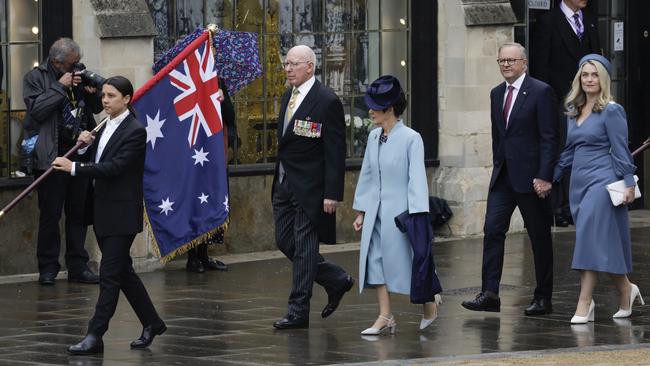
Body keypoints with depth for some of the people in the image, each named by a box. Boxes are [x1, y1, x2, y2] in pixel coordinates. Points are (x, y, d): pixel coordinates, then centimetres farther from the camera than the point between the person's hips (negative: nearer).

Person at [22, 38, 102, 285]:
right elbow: (36, 109, -14)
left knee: (78, 213, 7)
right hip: (51, 156, -5)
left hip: (80, 153, 5)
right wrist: (60, 87, -15)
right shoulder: (35, 77, -1)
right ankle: (48, 269, 5)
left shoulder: (79, 76, 13)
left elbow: (97, 108, 19)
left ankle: (78, 267, 12)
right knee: (50, 214, -1)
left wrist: (92, 92, -2)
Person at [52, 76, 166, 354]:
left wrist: (74, 168, -25)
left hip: (122, 213, -9)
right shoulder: (106, 128, 12)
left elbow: (115, 167, -22)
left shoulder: (135, 131, -14)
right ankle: (151, 323, 26)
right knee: (123, 271, 15)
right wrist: (88, 144, -3)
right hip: (103, 211, 9)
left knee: (110, 274, -7)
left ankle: (95, 336, -7)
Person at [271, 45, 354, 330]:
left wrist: (332, 193, -18)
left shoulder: (327, 102, -13)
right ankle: (336, 280, 26)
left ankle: (298, 311, 3)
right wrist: (278, 181, 16)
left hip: (309, 186, -8)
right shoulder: (288, 96, 12)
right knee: (285, 242, 10)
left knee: (304, 247, -3)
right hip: (285, 183, 8)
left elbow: (335, 151, -14)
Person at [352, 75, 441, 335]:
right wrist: (361, 211, 13)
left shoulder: (410, 139, -12)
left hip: (400, 210, -6)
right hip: (376, 210, 6)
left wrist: (417, 216, -19)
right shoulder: (373, 137, 7)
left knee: (406, 261, 2)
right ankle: (385, 317, 6)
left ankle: (430, 302, 25)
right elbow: (366, 174, 12)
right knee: (375, 260, 1)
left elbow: (417, 178, -14)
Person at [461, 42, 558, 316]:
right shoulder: (497, 93, 12)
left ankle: (543, 298, 11)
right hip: (503, 177, 6)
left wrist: (544, 177, -17)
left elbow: (549, 138, -12)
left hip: (531, 177, -6)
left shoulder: (541, 92, -8)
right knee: (492, 230, -4)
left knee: (539, 237, 3)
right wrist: (498, 166, 13)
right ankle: (489, 294, -6)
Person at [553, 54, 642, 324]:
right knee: (603, 244, 9)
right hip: (579, 181, 7)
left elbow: (621, 151, -9)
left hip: (602, 180, -7)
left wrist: (629, 183, -13)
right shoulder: (573, 111, 13)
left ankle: (584, 305, -14)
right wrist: (551, 177, 15)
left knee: (591, 239, -12)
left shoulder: (611, 111, -7)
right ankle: (626, 291, 25)